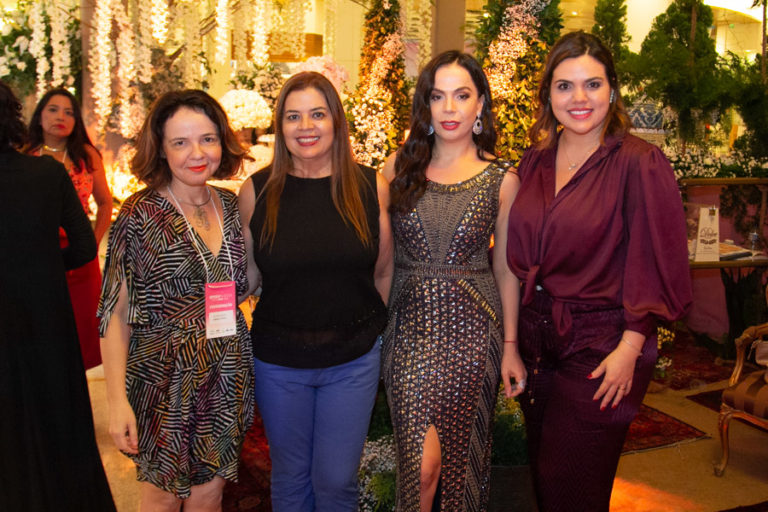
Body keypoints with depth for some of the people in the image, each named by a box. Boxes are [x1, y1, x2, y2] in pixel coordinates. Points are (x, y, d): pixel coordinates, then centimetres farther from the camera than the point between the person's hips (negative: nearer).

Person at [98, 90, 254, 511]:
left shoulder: (231, 205, 2)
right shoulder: (140, 214, -12)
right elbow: (115, 312, -11)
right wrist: (117, 400, -14)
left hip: (228, 377, 4)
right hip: (166, 379, -4)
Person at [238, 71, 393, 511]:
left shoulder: (371, 187, -4)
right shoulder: (257, 192, -6)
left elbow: (383, 272, 4)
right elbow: (246, 275, 5)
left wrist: (367, 328, 7)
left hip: (353, 362, 0)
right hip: (279, 362, 1)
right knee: (290, 476, 19)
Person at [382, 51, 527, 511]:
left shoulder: (502, 179, 0)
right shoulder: (399, 170, 3)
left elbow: (505, 269, 4)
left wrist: (511, 345, 5)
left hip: (473, 326, 0)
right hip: (410, 323, 0)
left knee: (461, 454, 11)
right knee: (421, 463, -4)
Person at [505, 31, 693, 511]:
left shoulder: (639, 163, -12)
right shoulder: (535, 162, 6)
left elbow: (656, 265, -13)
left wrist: (630, 348, -17)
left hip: (601, 346, -6)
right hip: (538, 338, 6)